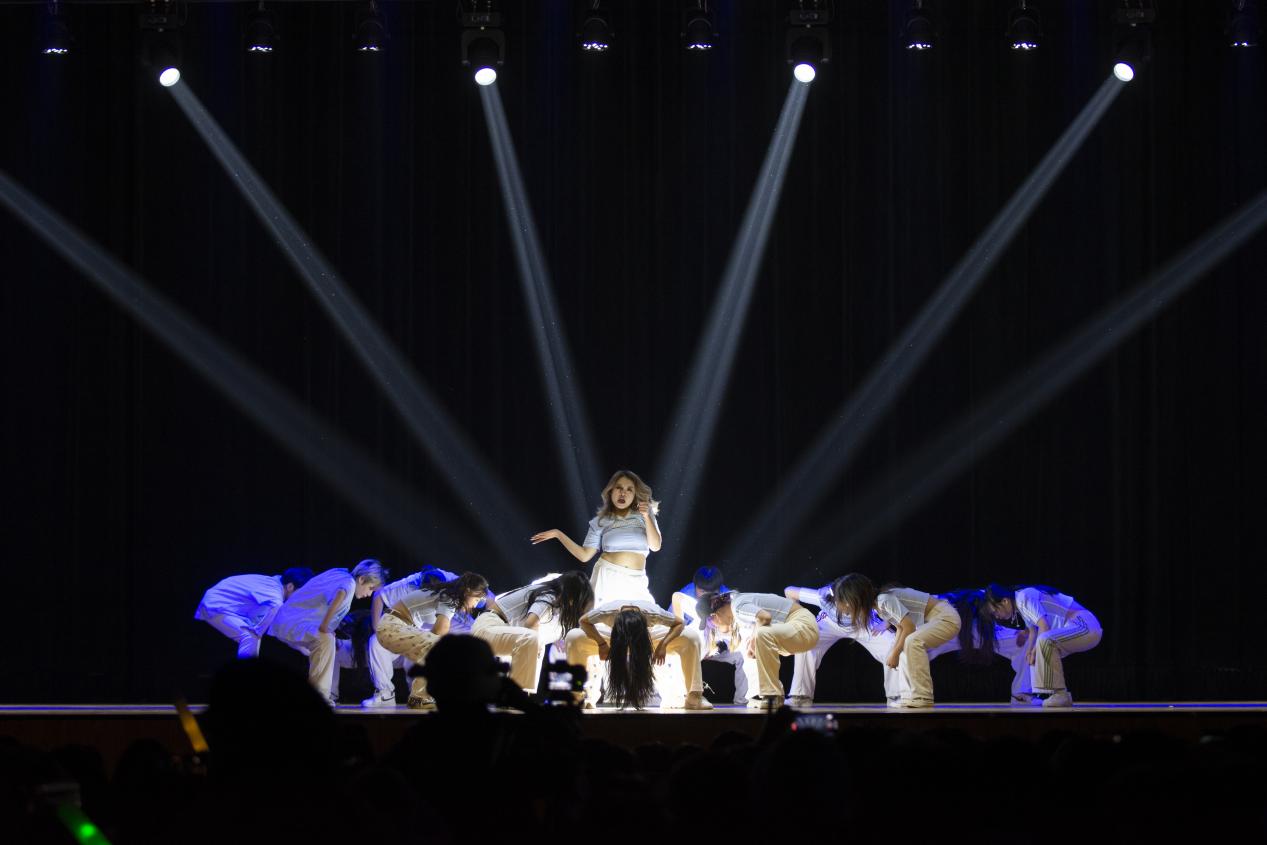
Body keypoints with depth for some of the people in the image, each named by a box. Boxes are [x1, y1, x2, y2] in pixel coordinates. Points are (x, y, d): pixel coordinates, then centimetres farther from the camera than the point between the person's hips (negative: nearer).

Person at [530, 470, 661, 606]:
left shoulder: (644, 515, 8)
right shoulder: (601, 521, 8)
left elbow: (655, 546, -3)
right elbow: (584, 555, 7)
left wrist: (647, 517, -15)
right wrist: (558, 534, 0)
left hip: (634, 583, 0)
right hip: (606, 578, 0)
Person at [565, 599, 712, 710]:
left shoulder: (653, 612, -39)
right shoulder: (607, 611, -39)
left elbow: (679, 623, -21)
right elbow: (584, 621, -18)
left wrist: (663, 644, -35)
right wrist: (601, 643, -31)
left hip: (647, 638, 0)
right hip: (614, 638, 0)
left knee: (692, 637, -25)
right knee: (574, 638, -27)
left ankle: (694, 697, -14)